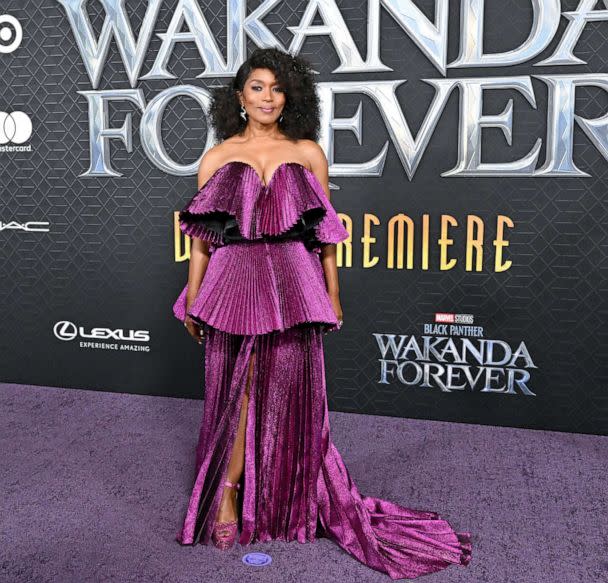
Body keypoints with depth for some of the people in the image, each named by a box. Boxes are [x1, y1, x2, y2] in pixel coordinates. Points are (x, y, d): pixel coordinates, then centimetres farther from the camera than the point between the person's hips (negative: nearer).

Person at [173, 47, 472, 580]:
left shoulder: (307, 153, 8)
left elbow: (325, 230, 8)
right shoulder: (218, 156, 7)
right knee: (236, 390, 3)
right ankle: (227, 494, 17)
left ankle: (289, 503, 23)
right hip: (233, 283, 0)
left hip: (292, 286, 0)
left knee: (287, 392, 6)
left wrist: (333, 294, 5)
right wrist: (192, 298, 3)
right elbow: (201, 233, 7)